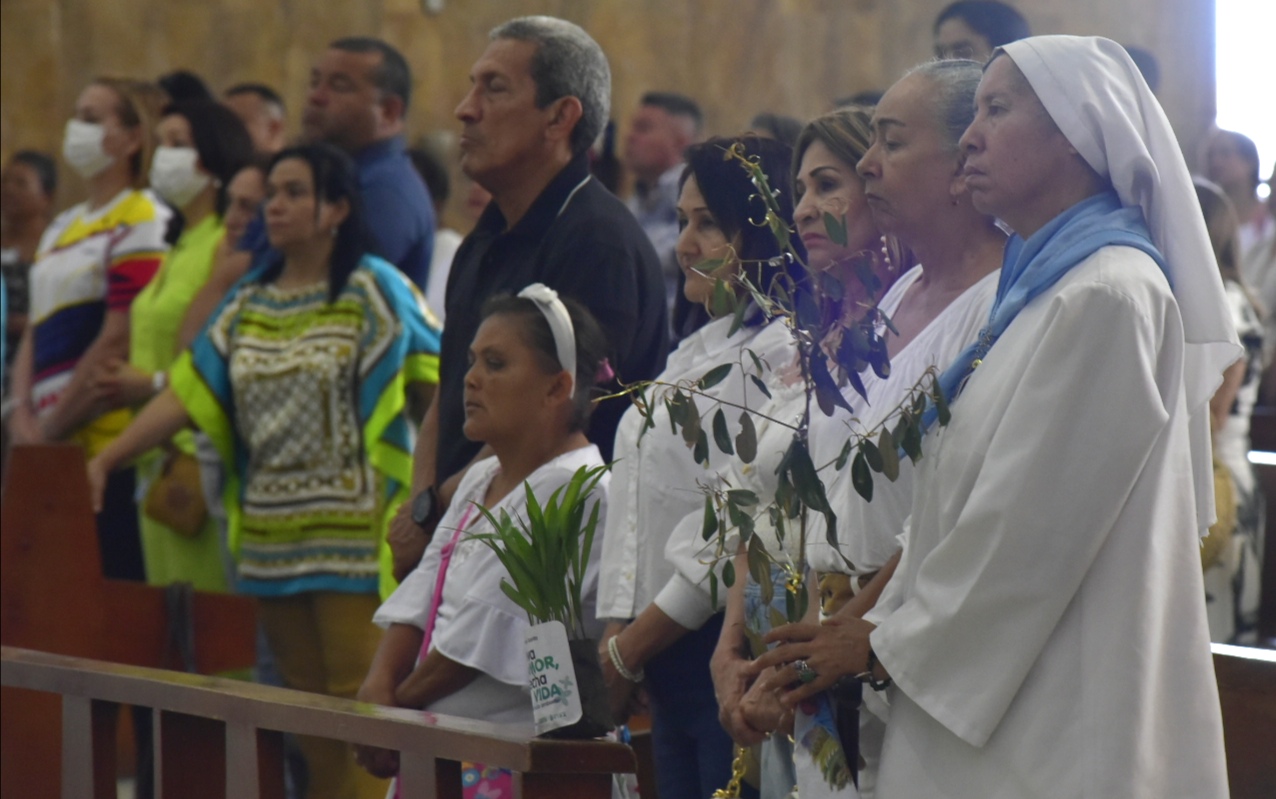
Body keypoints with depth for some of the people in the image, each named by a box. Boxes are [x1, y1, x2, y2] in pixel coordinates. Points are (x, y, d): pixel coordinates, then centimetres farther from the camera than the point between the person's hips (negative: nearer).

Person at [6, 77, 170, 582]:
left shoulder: (139, 226, -6)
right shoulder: (61, 230, 21)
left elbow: (118, 343, -13)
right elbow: (34, 336, 17)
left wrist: (51, 429, -10)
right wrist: (23, 417, 0)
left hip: (106, 443, -8)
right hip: (52, 448, 8)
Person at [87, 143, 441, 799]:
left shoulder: (375, 292, -3)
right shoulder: (248, 303, 14)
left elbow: (435, 390, -8)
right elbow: (188, 393, 9)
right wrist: (111, 455, -1)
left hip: (352, 534, -6)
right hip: (271, 535, 6)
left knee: (358, 701, -8)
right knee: (304, 706, 10)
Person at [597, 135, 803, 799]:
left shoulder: (784, 352, -12)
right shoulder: (696, 351, 19)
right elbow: (642, 514, 20)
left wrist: (630, 648, -11)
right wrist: (617, 636, 8)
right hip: (667, 665, 9)